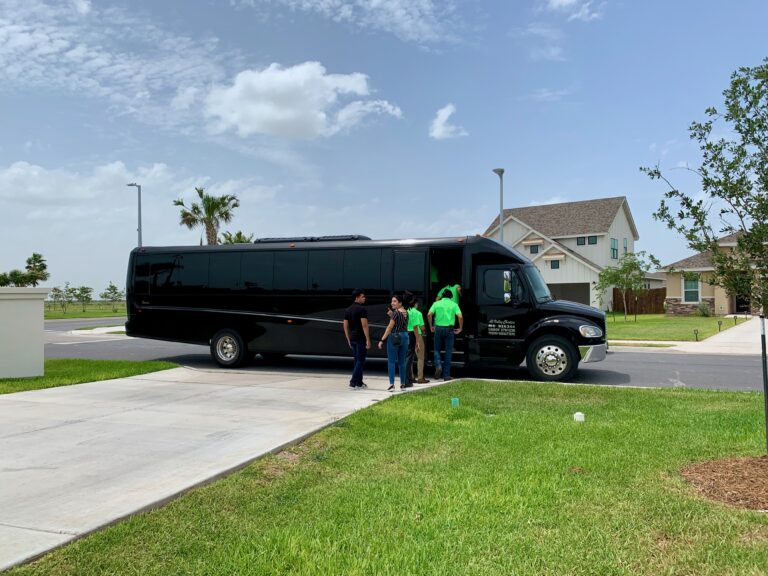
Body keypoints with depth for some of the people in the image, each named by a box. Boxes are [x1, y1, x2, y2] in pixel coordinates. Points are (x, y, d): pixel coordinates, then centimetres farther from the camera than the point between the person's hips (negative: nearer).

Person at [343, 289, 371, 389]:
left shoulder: (347, 310, 11)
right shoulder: (362, 309, -12)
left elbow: (345, 326, 12)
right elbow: (364, 326, -17)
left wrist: (349, 340, 18)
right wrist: (368, 340, -15)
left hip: (352, 338, 8)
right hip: (361, 338, -7)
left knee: (357, 360, 14)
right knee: (360, 361, -2)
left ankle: (359, 382, 17)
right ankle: (353, 382, -7)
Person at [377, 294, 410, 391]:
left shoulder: (396, 313, -14)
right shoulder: (406, 313, 8)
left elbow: (389, 327, -15)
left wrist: (382, 340, -13)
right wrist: (391, 316, 10)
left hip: (394, 337, -7)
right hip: (404, 336, 7)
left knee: (391, 361, -3)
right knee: (402, 361, 14)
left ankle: (392, 384, -8)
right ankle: (403, 384, 17)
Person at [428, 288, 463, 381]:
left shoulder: (437, 303, 6)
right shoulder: (454, 304, 4)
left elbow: (429, 315, -7)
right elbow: (460, 317, -9)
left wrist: (431, 326, 4)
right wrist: (460, 328, 3)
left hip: (438, 328, 0)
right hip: (449, 329, 0)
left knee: (437, 350, 15)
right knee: (448, 352, 6)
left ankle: (438, 366, -11)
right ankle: (446, 375, 7)